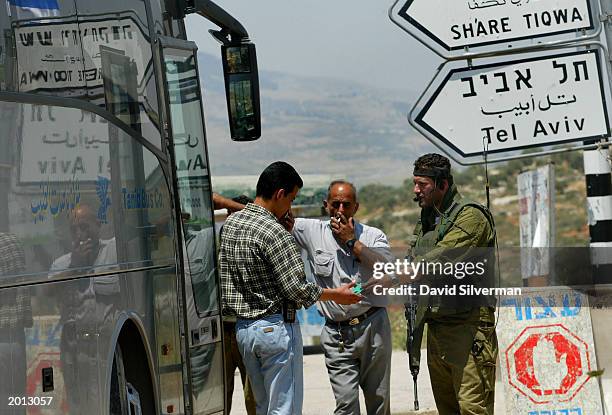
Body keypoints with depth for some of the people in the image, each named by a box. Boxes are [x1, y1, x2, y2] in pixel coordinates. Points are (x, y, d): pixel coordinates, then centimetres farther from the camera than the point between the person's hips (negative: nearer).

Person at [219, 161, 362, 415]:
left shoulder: (231, 223, 8)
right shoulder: (274, 232, -18)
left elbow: (225, 276, 15)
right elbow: (298, 289, -17)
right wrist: (336, 294, -2)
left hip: (243, 327, 8)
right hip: (275, 327, -8)